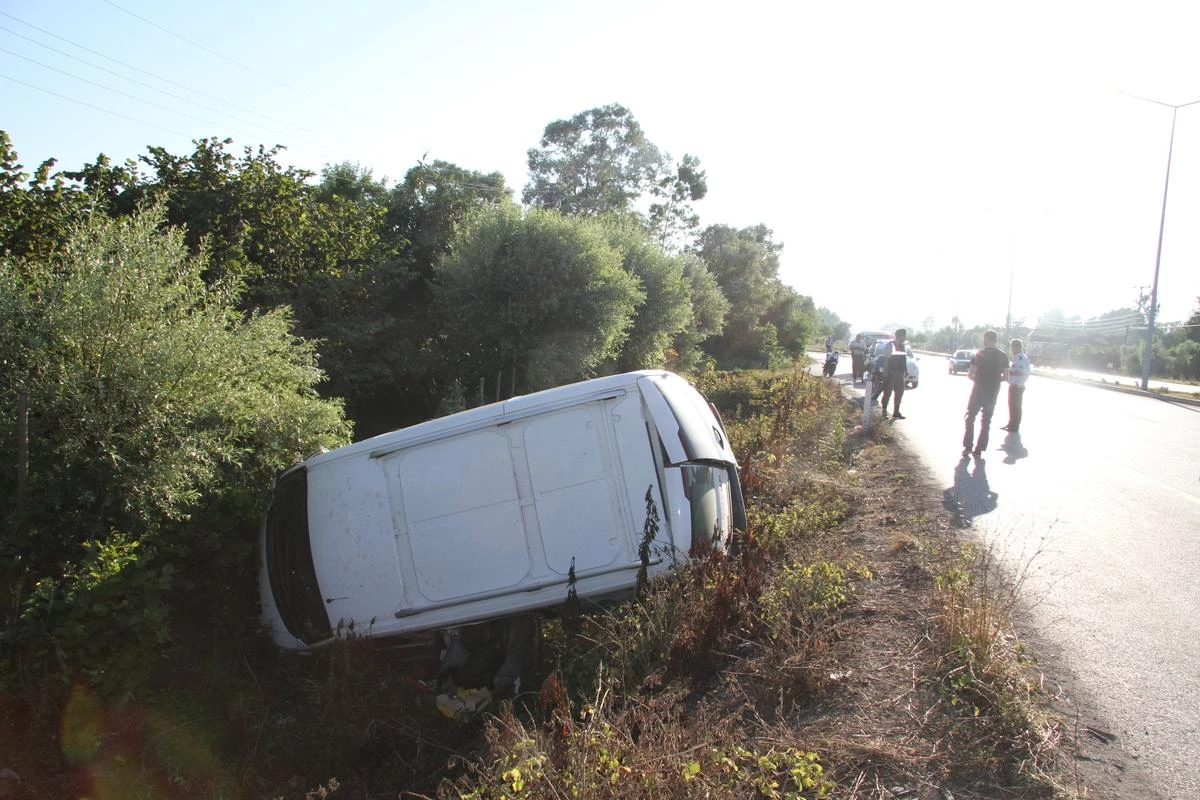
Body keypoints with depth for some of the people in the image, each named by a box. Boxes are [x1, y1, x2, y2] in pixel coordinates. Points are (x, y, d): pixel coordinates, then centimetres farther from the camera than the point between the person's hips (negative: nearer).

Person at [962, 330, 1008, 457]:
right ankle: (980, 449, 11)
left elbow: (970, 374, -14)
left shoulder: (979, 355, -10)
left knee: (970, 418, 8)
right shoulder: (1003, 356, 1)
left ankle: (967, 447, 2)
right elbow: (1006, 376, 2)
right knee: (986, 420, 11)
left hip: (978, 390, -3)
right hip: (993, 392, 3)